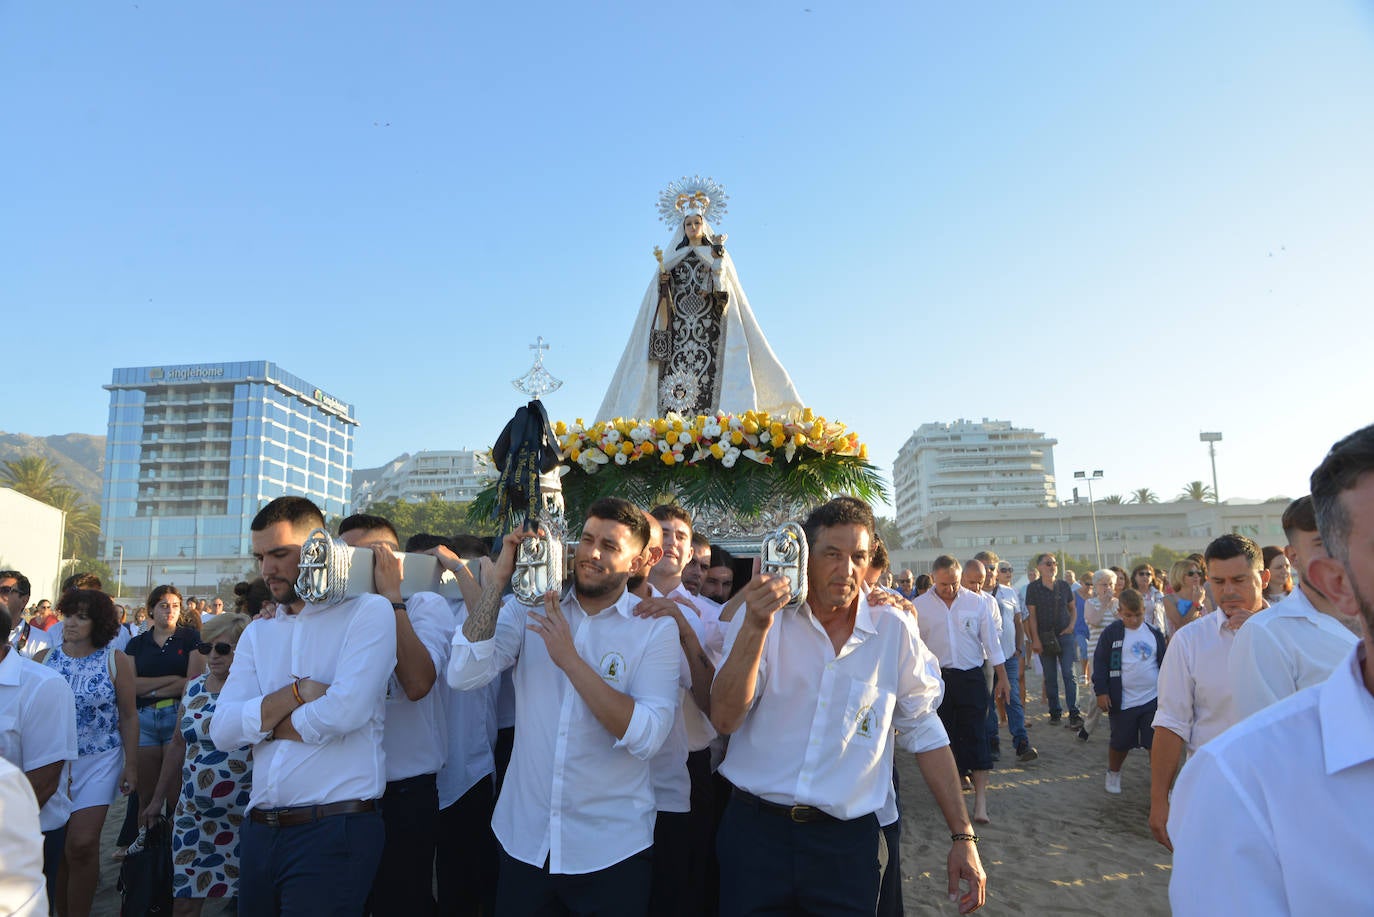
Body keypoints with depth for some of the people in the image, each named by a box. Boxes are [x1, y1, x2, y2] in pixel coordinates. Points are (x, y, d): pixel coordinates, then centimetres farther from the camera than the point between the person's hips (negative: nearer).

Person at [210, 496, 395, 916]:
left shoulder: (368, 611, -8)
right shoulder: (258, 633, 12)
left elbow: (345, 711, -20)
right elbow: (222, 730, 1)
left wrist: (261, 722, -3)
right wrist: (298, 692, -14)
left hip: (335, 831, -6)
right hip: (259, 830, 6)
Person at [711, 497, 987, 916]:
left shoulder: (894, 629, -3)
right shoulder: (763, 616, -6)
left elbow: (924, 731, 5)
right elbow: (725, 719, -15)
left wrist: (963, 836, 4)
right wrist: (756, 628, -27)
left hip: (847, 839, 1)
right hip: (756, 831, 0)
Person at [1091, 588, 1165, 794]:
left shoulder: (1155, 633, 2)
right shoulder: (1111, 633, -7)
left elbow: (1164, 662, 11)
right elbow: (1100, 663, -5)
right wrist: (1101, 691, -10)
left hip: (1153, 699, 2)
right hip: (1122, 701, -2)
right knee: (1120, 743, 10)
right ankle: (1113, 773, 34)